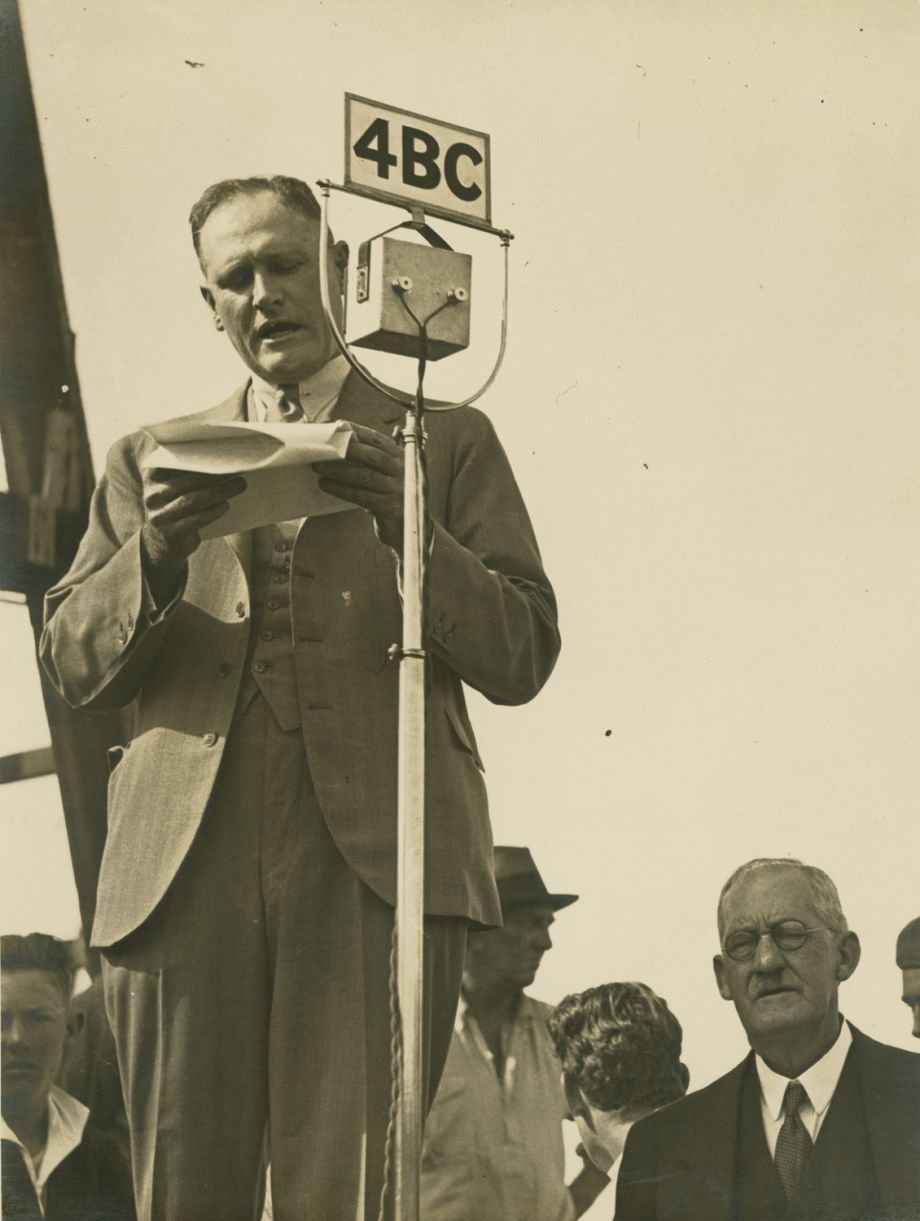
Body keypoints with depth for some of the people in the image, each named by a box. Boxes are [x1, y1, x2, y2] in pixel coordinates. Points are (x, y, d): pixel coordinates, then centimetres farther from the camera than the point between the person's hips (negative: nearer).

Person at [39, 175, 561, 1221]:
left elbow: (522, 659, 8)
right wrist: (155, 556, -4)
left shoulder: (445, 441, 16)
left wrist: (412, 529, -9)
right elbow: (71, 665, 15)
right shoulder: (151, 462, 23)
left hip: (375, 859, -2)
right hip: (185, 866, 2)